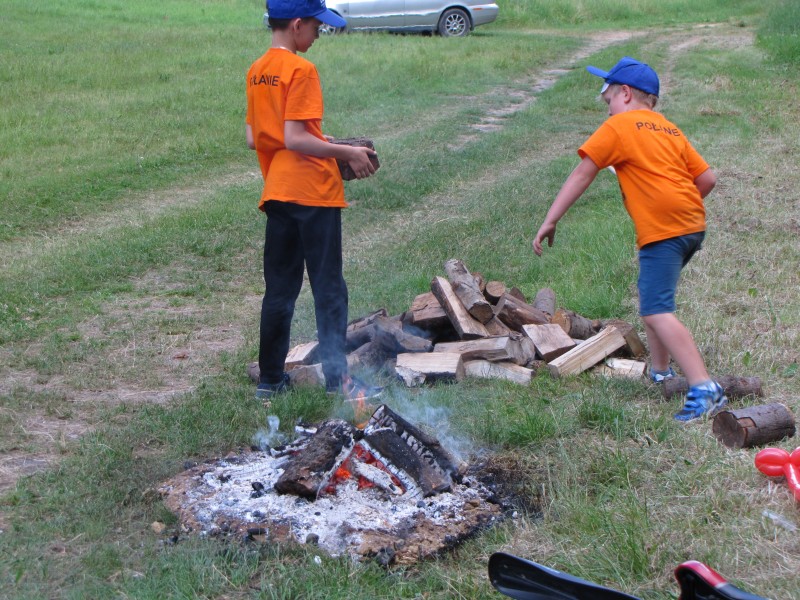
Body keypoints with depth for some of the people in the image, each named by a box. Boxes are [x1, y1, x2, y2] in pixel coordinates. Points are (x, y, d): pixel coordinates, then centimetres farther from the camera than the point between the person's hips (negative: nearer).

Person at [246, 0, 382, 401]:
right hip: (313, 191, -7)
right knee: (328, 289, 0)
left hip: (277, 191, 8)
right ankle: (337, 379, 5)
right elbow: (294, 138, -20)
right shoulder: (301, 70, -13)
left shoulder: (256, 72, 10)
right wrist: (347, 153, -12)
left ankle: (270, 379, 17)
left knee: (279, 289, 13)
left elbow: (253, 138, 13)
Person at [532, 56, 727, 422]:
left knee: (656, 312, -15)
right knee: (651, 298, 25)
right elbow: (707, 179, 16)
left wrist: (549, 222, -4)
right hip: (693, 226, 9)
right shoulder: (670, 130, 21)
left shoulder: (618, 126, 1)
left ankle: (705, 391, -25)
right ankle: (660, 374, 31)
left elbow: (582, 175, -5)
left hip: (662, 231, -9)